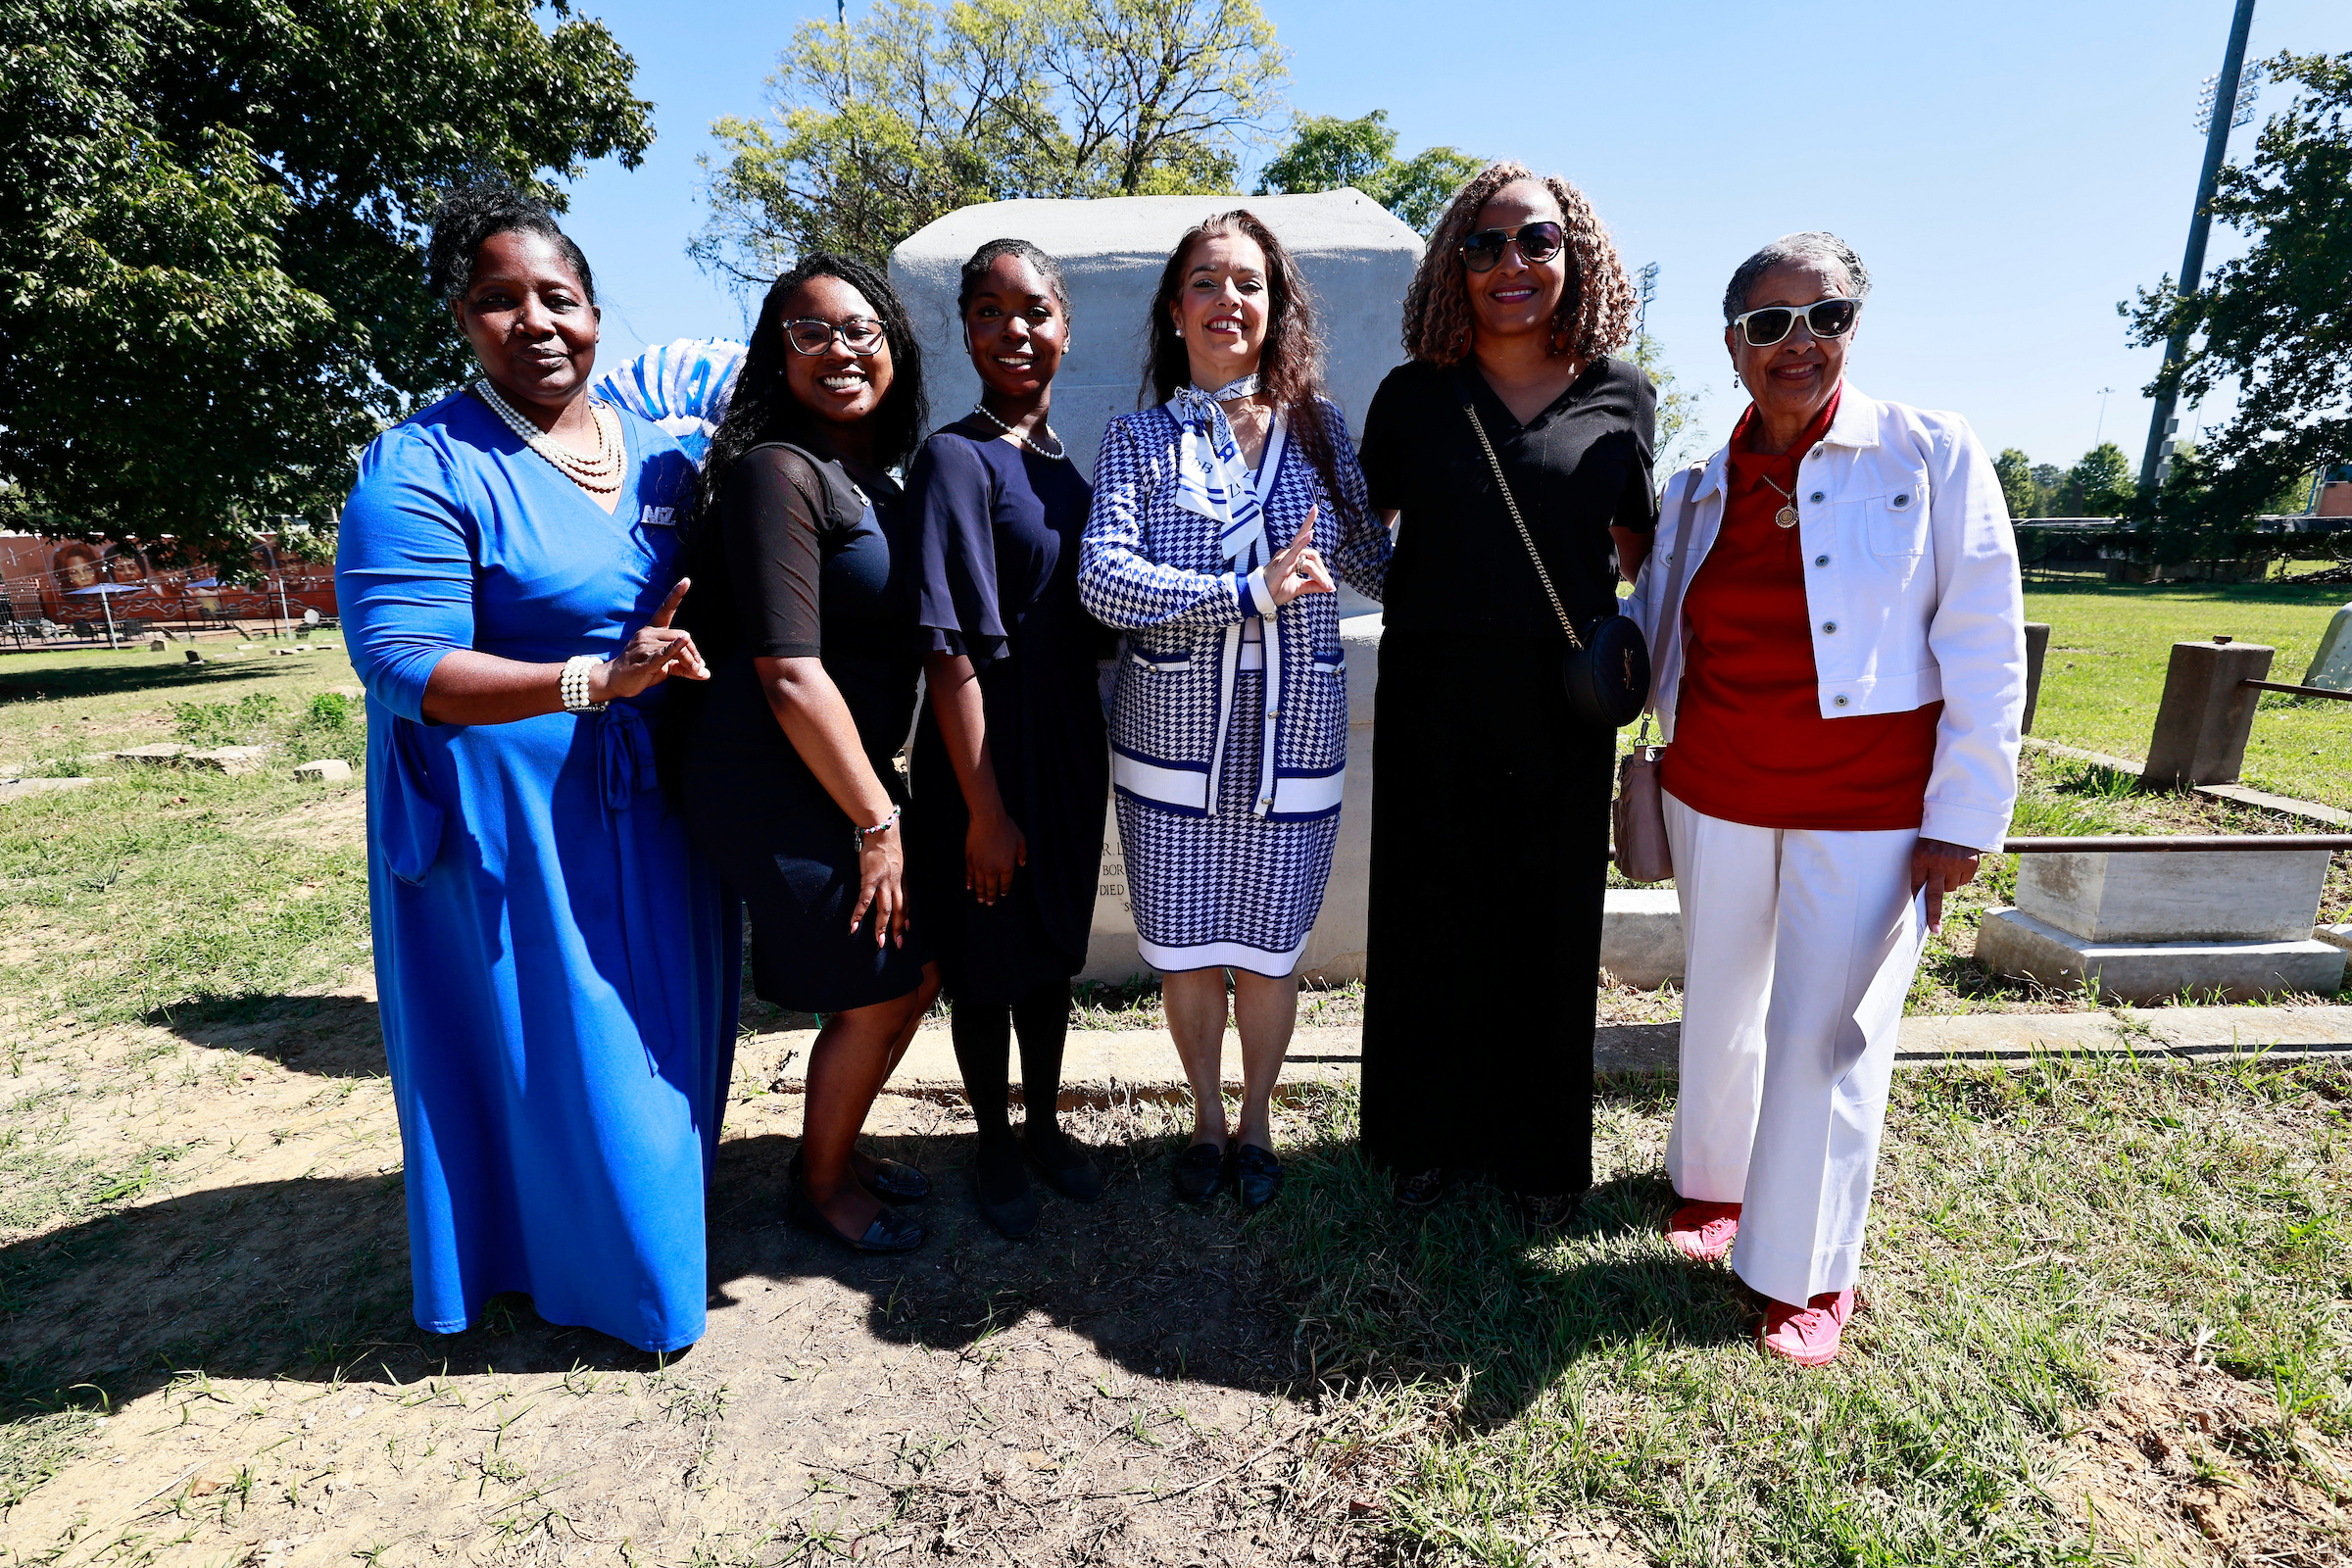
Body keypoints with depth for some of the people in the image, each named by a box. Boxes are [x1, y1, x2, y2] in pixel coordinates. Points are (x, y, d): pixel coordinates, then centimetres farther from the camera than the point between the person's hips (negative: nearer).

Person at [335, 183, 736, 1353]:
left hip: (651, 806, 6)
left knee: (661, 1030, 16)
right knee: (554, 1052, 4)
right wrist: (591, 681, -31)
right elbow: (404, 664, -19)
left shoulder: (660, 452, 7)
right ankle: (593, 1271, 26)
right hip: (508, 817, -5)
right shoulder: (421, 466, -10)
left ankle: (659, 1224, 39)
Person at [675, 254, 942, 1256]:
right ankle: (819, 1187, 29)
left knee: (917, 971, 15)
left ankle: (838, 1146, 38)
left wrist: (879, 801, 12)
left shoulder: (870, 479, 12)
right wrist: (877, 822, -18)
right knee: (877, 996, 3)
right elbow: (789, 676, -22)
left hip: (844, 770, 9)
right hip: (774, 784, -9)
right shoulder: (778, 471, -15)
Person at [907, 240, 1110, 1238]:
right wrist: (984, 807, -18)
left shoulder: (1060, 461, 9)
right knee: (989, 966, 10)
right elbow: (950, 650, -18)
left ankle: (1044, 1125, 39)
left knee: (1055, 948, 18)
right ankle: (995, 1148, 32)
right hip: (988, 756, -7)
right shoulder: (956, 459, -13)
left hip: (1070, 751, 7)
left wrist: (1089, 762, 12)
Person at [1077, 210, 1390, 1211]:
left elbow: (1373, 562, 11)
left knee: (1266, 955, 13)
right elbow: (1101, 576, -16)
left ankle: (1256, 1123, 39)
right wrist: (1250, 593, -21)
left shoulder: (1317, 429, 4)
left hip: (1293, 740, 1)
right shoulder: (1141, 437, -1)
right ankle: (1207, 1120, 39)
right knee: (1187, 954, 12)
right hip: (1173, 740, 0)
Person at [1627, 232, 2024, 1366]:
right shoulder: (1697, 490, 5)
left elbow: (1984, 648, -8)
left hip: (1870, 810, -3)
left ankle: (1809, 1272, 21)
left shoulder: (1933, 454, -6)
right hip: (1715, 796, 4)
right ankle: (1713, 1181, 39)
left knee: (1825, 1031, 2)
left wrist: (1962, 817, -10)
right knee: (1721, 1001, 16)